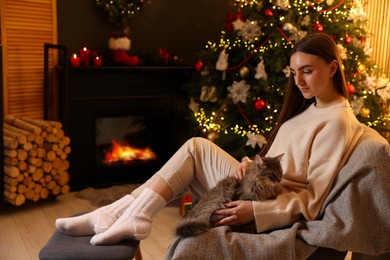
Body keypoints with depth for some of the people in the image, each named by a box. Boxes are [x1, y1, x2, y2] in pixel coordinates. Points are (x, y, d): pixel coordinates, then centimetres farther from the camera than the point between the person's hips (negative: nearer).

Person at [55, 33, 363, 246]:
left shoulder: (337, 122, -15)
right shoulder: (309, 107, 15)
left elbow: (313, 200, -18)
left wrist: (255, 211, -28)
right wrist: (250, 164, -6)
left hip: (273, 211, -9)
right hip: (258, 188, 9)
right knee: (195, 148, -6)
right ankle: (125, 214, -14)